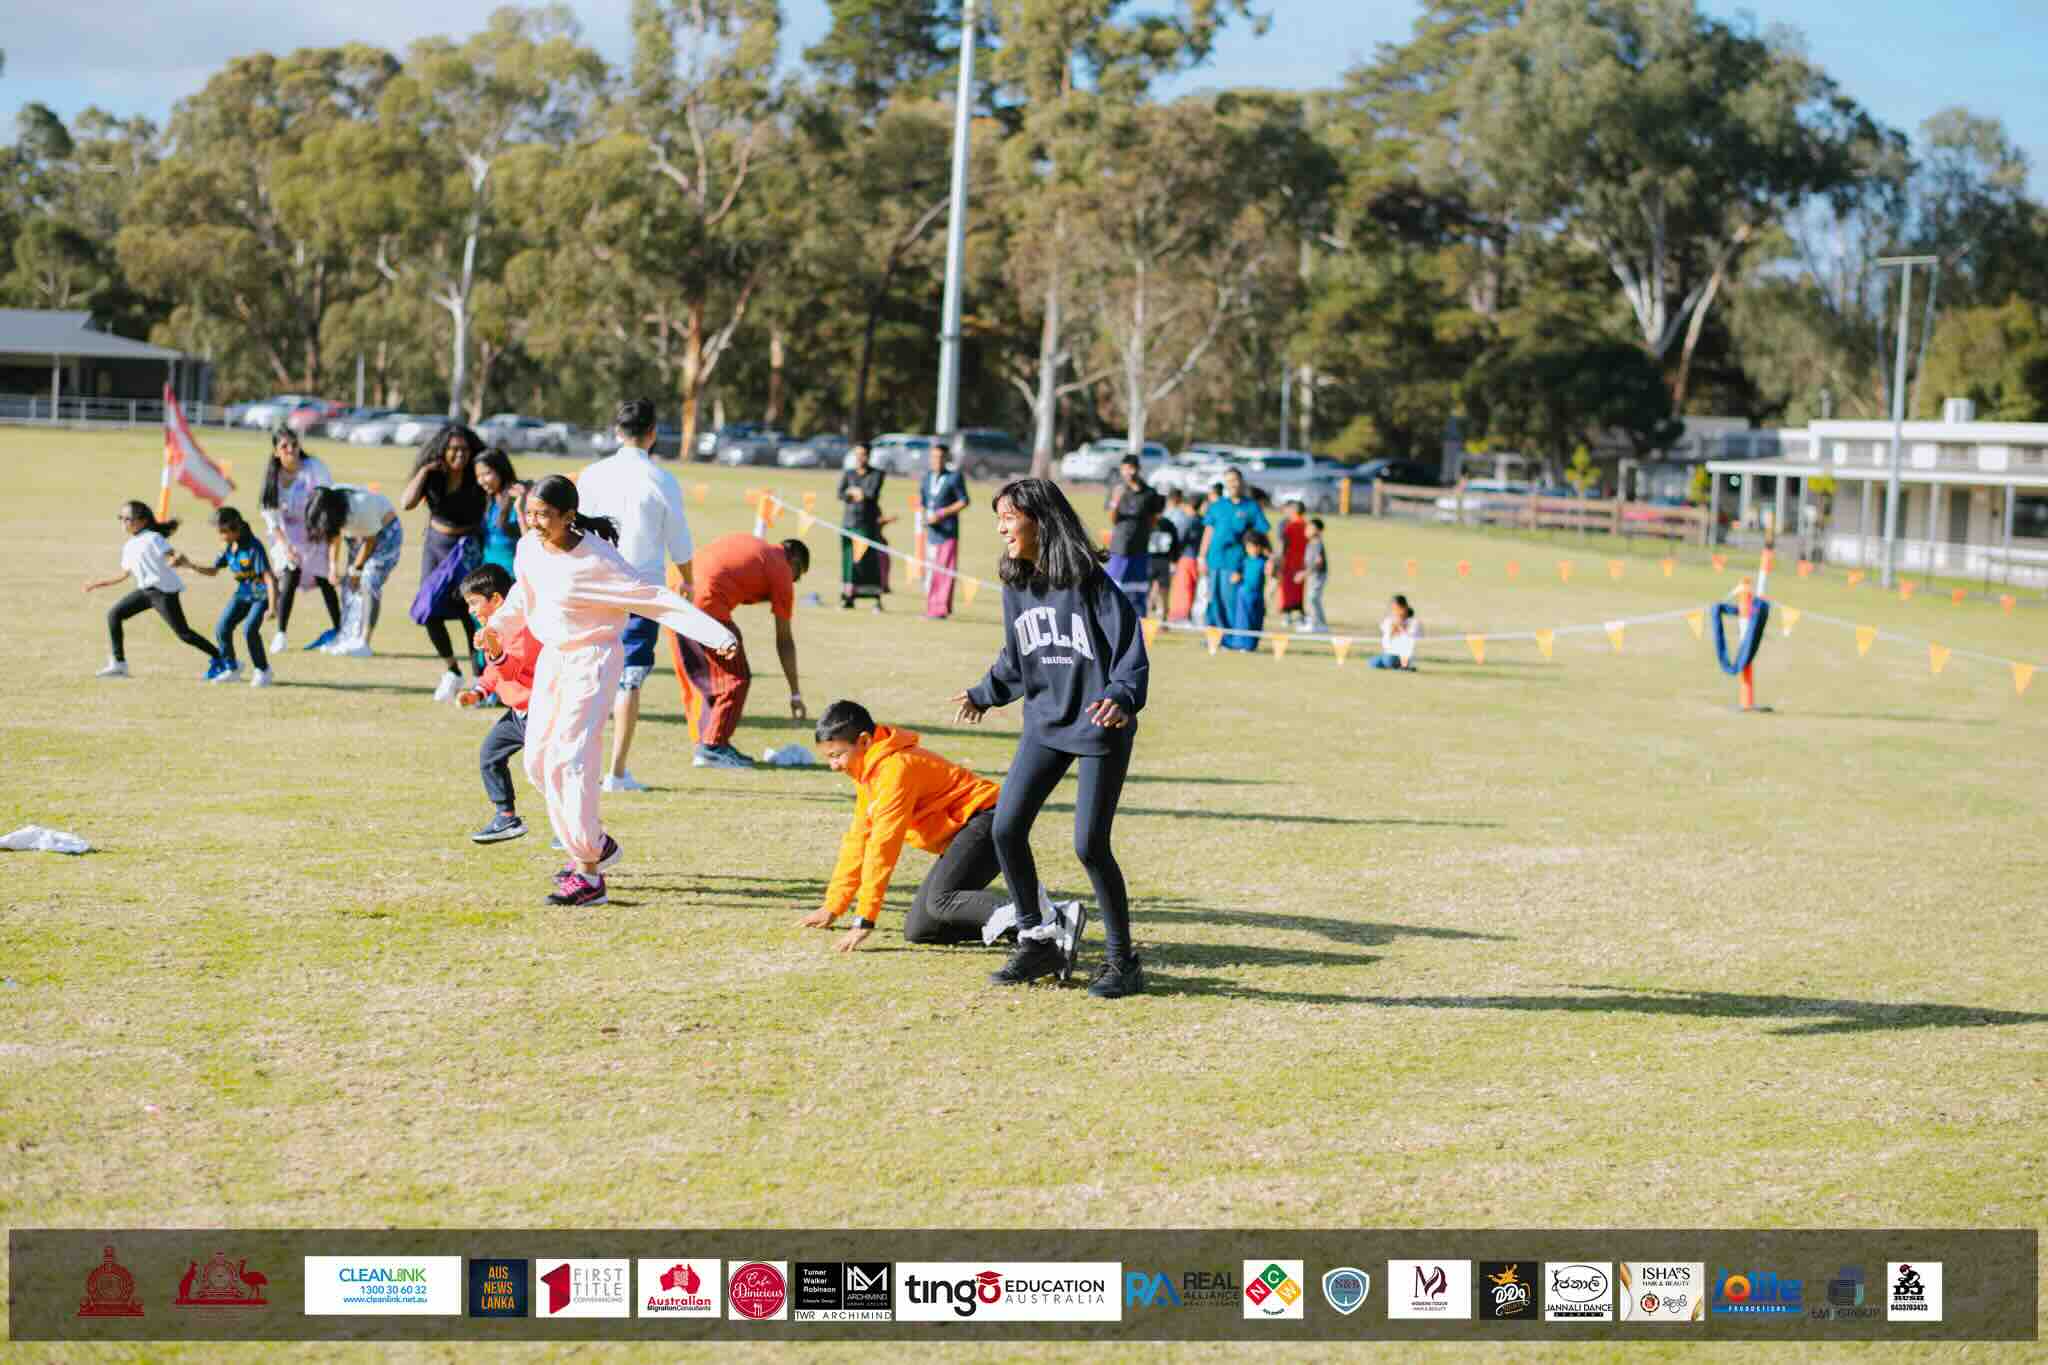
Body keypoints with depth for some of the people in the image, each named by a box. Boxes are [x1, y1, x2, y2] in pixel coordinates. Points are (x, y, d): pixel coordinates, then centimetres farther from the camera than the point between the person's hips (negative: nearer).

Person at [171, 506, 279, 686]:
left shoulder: (254, 547, -24)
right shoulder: (229, 548, 0)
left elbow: (268, 576, -28)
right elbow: (212, 570, 14)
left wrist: (272, 606, -35)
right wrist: (188, 564, 1)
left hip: (262, 594, -8)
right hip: (243, 593, 8)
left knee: (250, 629, -24)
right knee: (222, 627, -1)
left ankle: (262, 670, -2)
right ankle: (231, 668, 20)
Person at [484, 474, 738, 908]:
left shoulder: (597, 560, -22)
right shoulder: (529, 549, -2)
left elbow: (656, 599, -21)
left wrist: (717, 635, -26)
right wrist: (498, 629, 1)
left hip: (593, 660, -8)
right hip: (551, 658, 8)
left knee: (567, 762, -15)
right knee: (538, 762, 9)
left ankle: (589, 876, -10)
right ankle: (596, 843, 27)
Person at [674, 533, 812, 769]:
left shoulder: (746, 541, 27)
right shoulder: (782, 572, 9)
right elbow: (784, 640, 11)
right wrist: (795, 694, 16)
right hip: (705, 602, -8)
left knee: (697, 677, 20)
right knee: (735, 679, 5)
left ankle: (703, 742, 26)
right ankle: (712, 748, 4)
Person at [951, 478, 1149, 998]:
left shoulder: (1088, 580, -15)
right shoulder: (1016, 585, 5)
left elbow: (1130, 646, -18)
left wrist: (1122, 697, -34)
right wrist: (985, 694, 33)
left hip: (1099, 726, -7)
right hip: (1044, 724, 7)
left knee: (1090, 844, -8)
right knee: (1006, 829, -1)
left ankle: (1122, 960, 8)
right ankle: (1036, 942, 15)